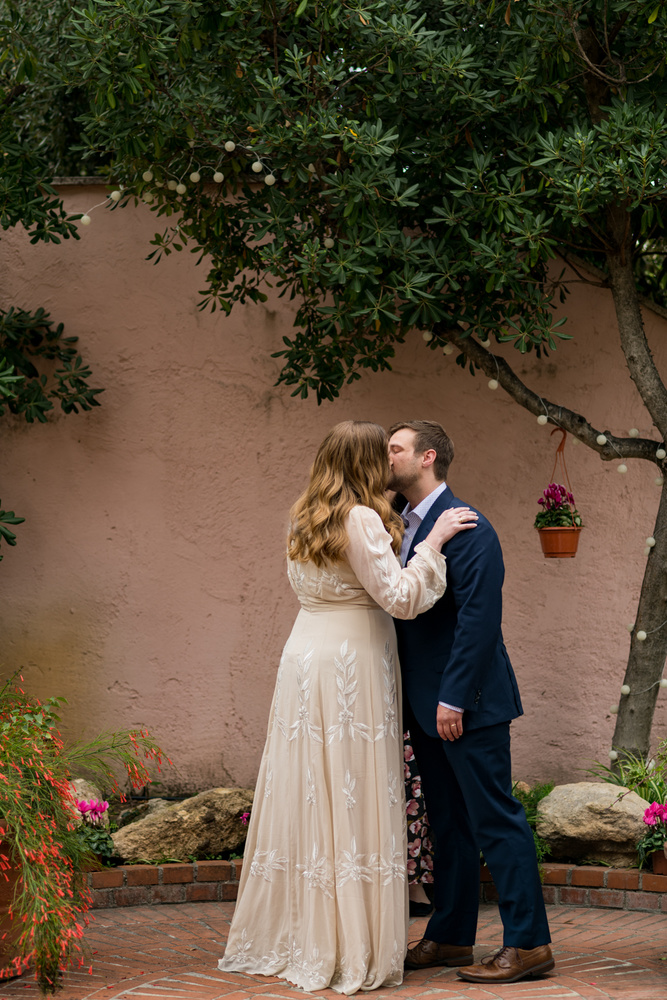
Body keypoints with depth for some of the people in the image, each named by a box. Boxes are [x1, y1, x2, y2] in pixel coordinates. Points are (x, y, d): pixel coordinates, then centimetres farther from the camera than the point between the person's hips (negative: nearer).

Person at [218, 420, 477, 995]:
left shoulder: (305, 520, 12)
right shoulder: (362, 521, -13)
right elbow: (399, 598, -16)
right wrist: (432, 543, -9)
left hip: (305, 661, 8)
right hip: (352, 666, -8)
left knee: (303, 796, 11)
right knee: (351, 802, -3)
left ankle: (283, 939, 17)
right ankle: (352, 954, 1)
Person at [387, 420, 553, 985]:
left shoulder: (466, 527, -15)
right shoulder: (403, 527, 13)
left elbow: (478, 617, -20)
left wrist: (453, 698, -22)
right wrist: (421, 700, 9)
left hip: (467, 702, -9)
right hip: (427, 704, 9)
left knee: (495, 820, -5)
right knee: (448, 824, 14)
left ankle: (529, 944, 0)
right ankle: (450, 938, 22)